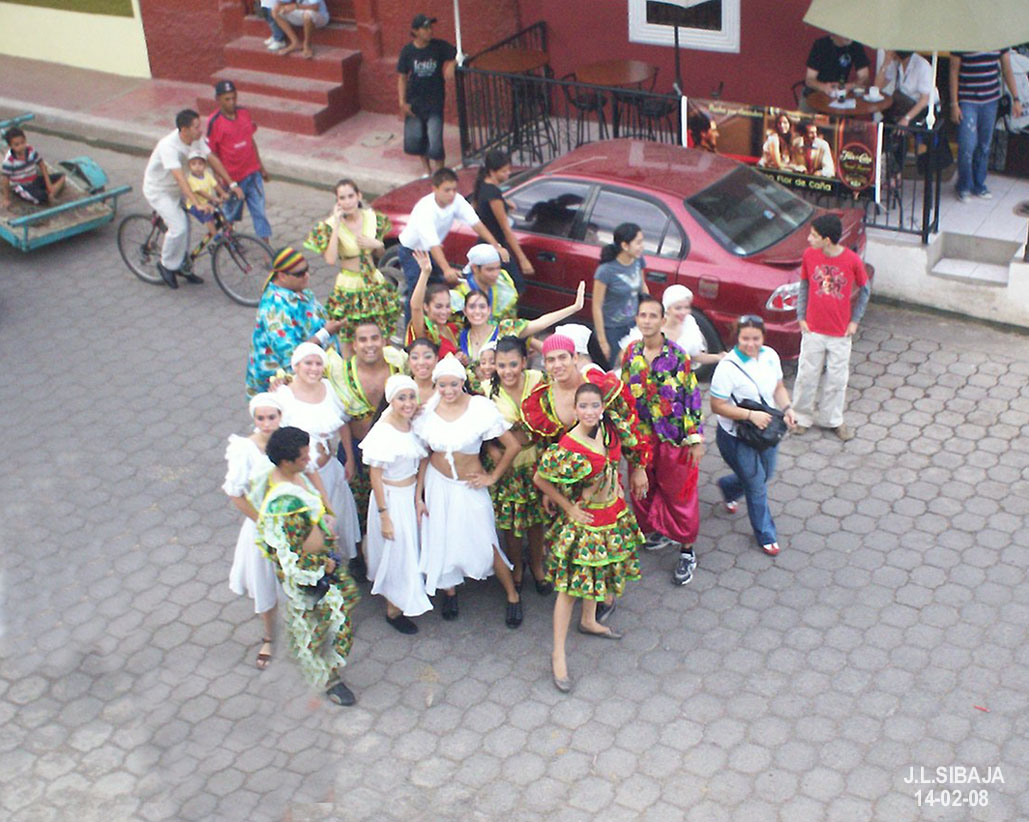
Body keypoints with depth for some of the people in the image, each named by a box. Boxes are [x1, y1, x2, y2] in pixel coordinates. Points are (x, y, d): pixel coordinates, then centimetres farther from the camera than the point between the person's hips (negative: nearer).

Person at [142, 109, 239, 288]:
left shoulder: (196, 139, -12)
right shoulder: (169, 146, -34)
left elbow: (212, 159, -4)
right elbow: (179, 177, -43)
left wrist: (231, 184, -10)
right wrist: (196, 203, -52)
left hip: (176, 189, 7)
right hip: (158, 191, -7)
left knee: (185, 225, 7)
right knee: (179, 228, -18)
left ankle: (181, 266, 26)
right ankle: (166, 264, 5)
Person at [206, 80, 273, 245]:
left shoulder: (244, 113, 1)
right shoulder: (214, 122, -15)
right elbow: (212, 154, -10)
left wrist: (261, 167, 16)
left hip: (252, 173, 4)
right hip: (232, 178, -4)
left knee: (259, 210, 4)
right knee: (230, 213, 15)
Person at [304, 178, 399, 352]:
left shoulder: (372, 217, 0)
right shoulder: (330, 225, -11)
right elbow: (330, 259, -26)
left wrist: (376, 244, -11)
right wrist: (336, 225, -24)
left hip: (375, 283, 4)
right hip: (349, 288, -3)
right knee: (348, 338, 2)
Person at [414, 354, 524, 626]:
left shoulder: (480, 407, -17)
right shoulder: (427, 409, -8)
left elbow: (513, 446, -12)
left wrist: (492, 477, -7)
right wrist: (419, 494, -1)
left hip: (469, 486, -3)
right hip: (437, 482, 3)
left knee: (486, 545, -1)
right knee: (441, 541, 11)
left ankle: (512, 595, 20)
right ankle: (449, 592, 36)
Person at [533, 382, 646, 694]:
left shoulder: (610, 429, -10)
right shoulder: (568, 449, -28)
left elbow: (631, 442, 13)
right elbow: (540, 479, -18)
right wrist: (569, 508, -12)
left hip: (614, 513, 7)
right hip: (584, 521, -7)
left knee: (599, 570, 25)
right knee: (570, 584, 0)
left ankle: (589, 621, 49)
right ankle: (558, 654, 8)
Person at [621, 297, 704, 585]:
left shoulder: (677, 355, -14)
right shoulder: (631, 353, -1)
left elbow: (693, 396, -10)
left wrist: (696, 439, -11)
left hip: (674, 438, -4)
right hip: (640, 437, 4)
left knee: (679, 493, 6)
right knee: (643, 489, 17)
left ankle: (687, 551, 20)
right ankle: (656, 530, 42)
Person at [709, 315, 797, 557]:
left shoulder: (770, 356, -4)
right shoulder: (728, 367, -24)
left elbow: (778, 387, 10)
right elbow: (717, 406, -21)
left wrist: (787, 408, -8)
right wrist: (750, 415, -28)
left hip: (766, 430, 7)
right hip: (736, 437, -7)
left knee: (765, 475, 23)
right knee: (757, 485, 4)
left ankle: (727, 487, 54)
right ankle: (765, 536, 26)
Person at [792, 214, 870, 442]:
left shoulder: (852, 260, -15)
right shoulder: (809, 255, -9)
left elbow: (864, 289, 0)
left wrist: (855, 320, -1)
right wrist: (801, 317, 1)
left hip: (841, 332, -1)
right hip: (813, 330, 1)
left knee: (837, 378, 11)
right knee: (807, 376, 9)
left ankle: (833, 419, 29)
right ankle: (802, 417, 28)